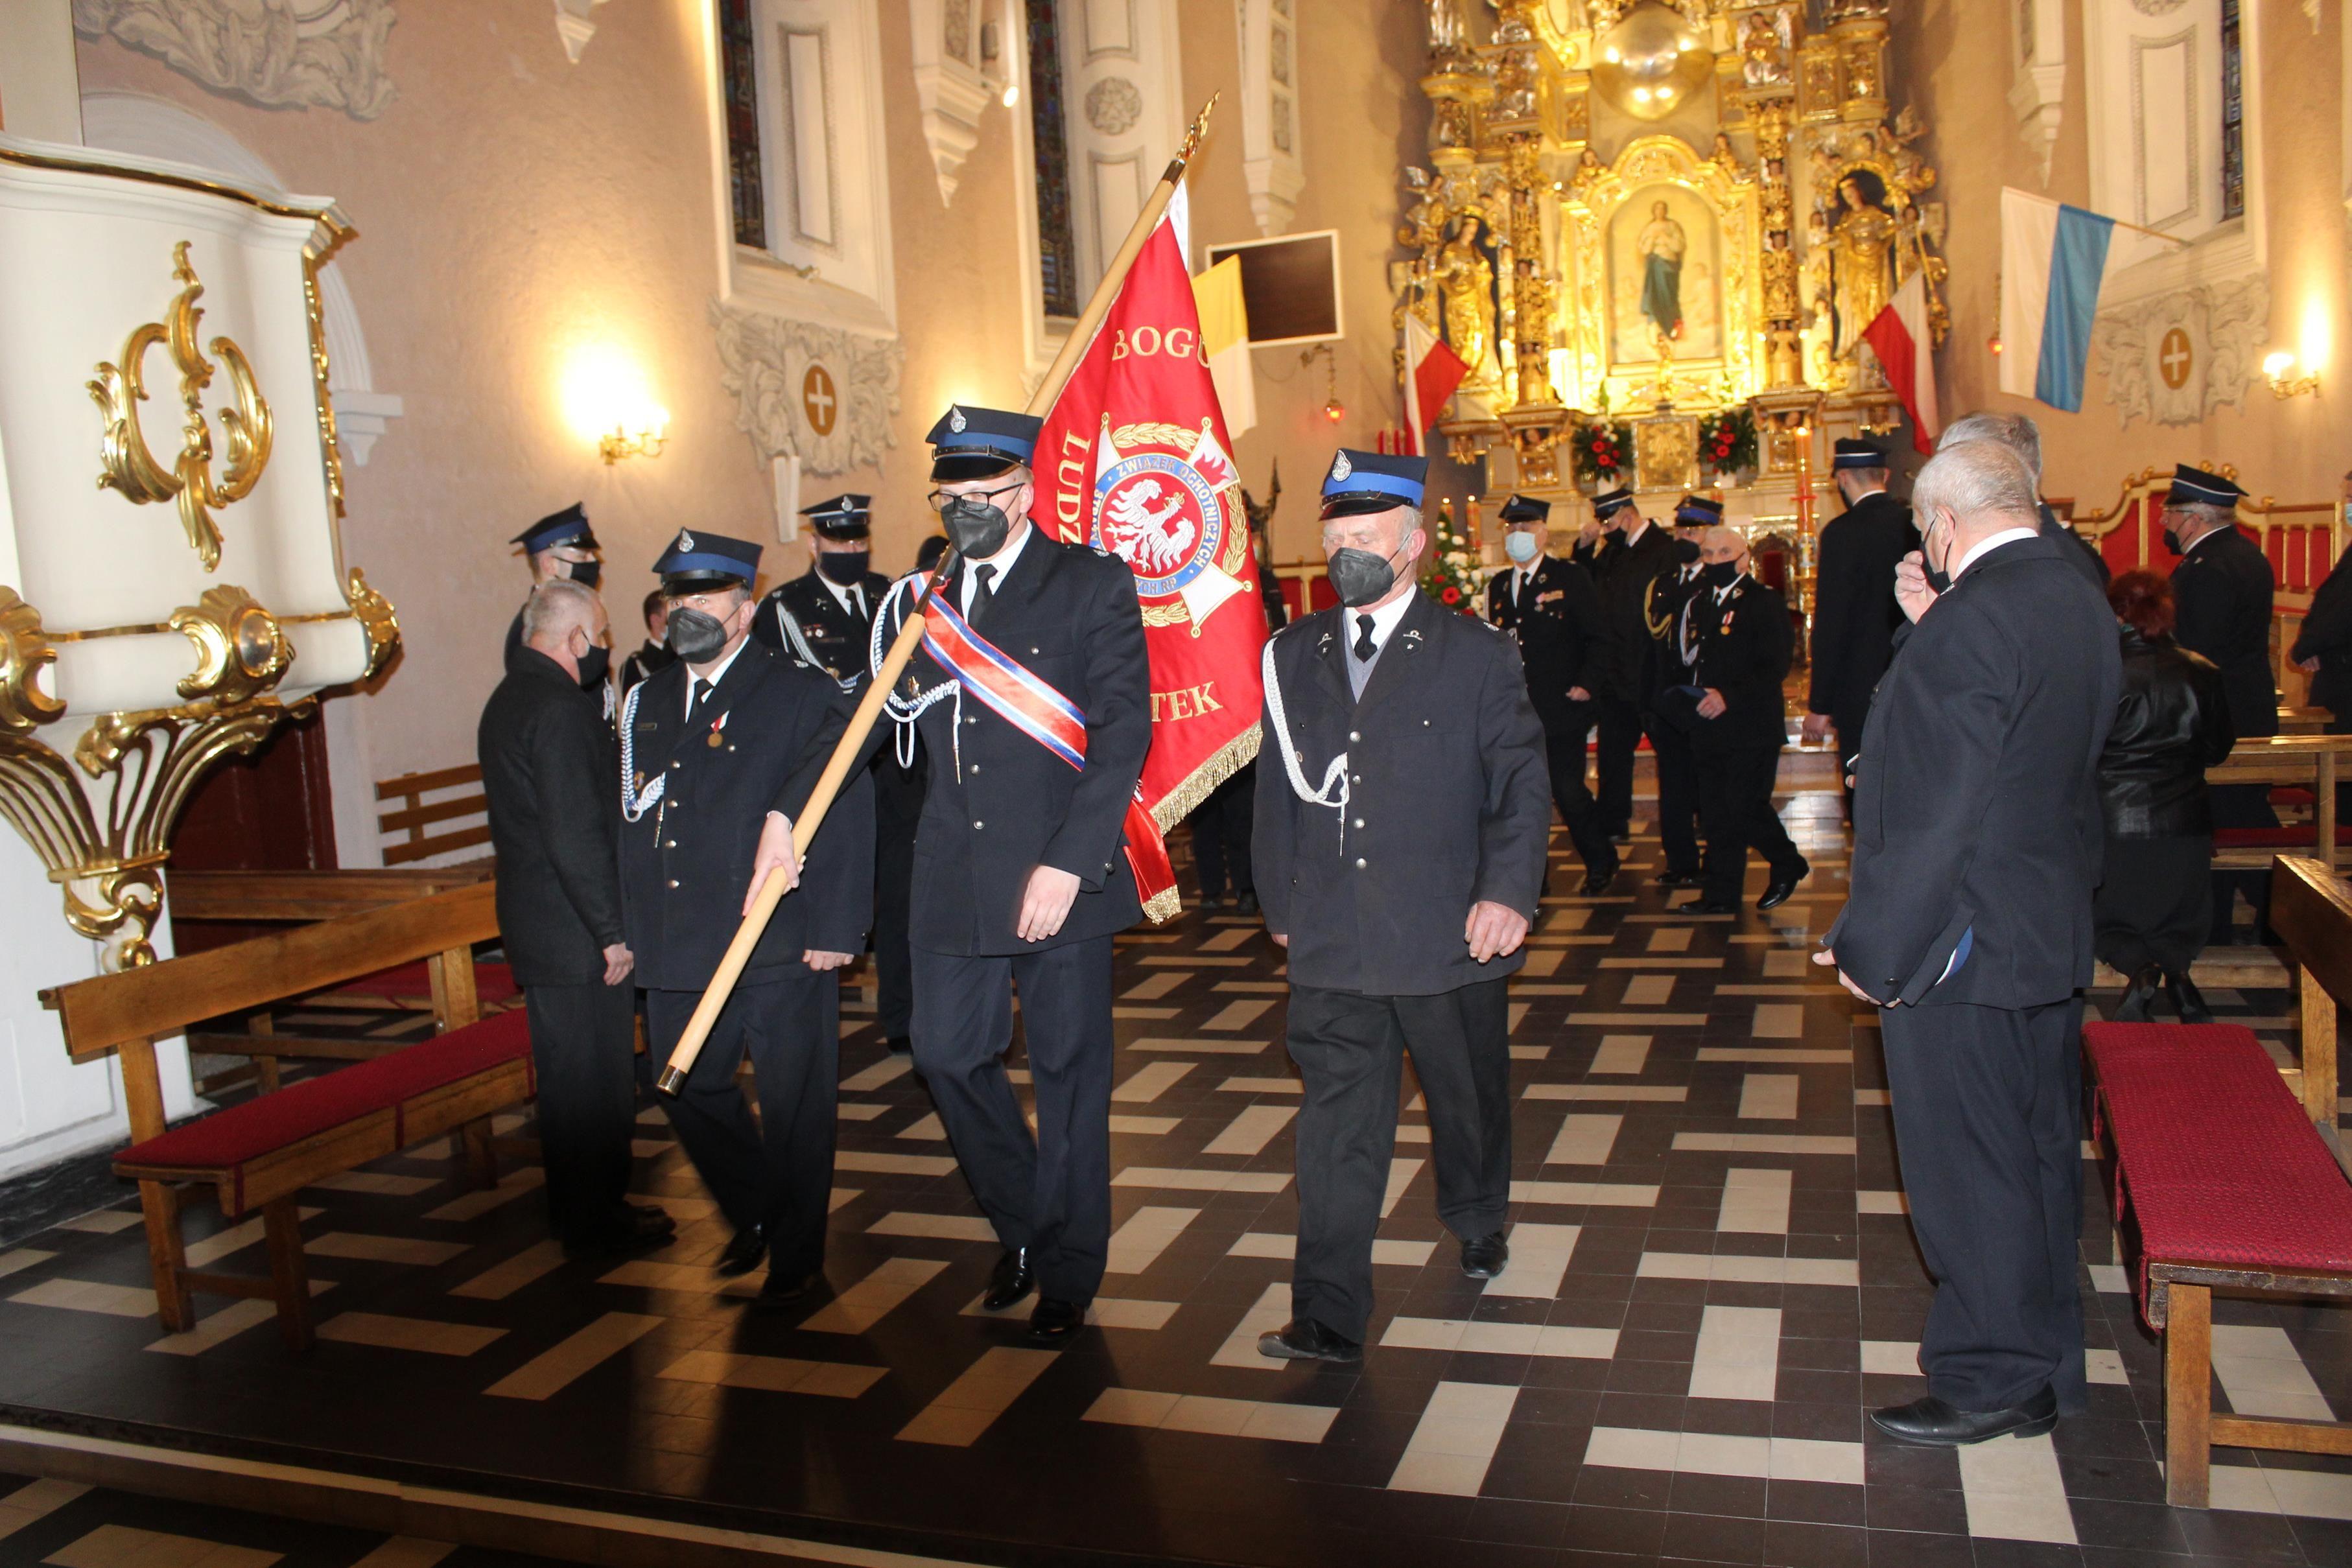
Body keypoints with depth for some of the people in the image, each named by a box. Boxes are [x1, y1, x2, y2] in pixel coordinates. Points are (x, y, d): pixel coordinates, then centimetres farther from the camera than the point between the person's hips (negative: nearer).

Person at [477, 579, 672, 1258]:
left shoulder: (508, 699, 13)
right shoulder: (562, 710, -20)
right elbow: (577, 836, -25)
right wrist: (612, 933, -18)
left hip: (534, 925, 10)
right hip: (579, 936, -10)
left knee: (566, 1073, 19)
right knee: (597, 1079, 2)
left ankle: (579, 1208, 31)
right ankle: (596, 1220, 13)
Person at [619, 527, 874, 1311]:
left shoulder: (801, 692, -6)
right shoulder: (648, 701, 14)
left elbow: (848, 811, -12)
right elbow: (633, 822, 18)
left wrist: (837, 927, -17)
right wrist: (633, 930, 13)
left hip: (780, 946, -6)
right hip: (676, 948, 6)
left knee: (794, 1105, 4)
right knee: (691, 1092, 15)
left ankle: (797, 1256, 23)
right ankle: (755, 1216, 39)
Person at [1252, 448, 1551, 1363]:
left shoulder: (1477, 657, -1)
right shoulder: (1293, 657, 9)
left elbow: (1521, 786, -2)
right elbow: (1278, 789, 13)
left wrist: (1508, 891, -14)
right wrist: (1281, 903, 12)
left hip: (1449, 937, -1)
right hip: (1331, 942, 1)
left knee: (1466, 1096, 17)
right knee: (1337, 1122, -1)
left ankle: (1478, 1223, 47)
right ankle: (1329, 1319, 5)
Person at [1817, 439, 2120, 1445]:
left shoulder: (1971, 622, -23)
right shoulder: (2080, 608, 6)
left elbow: (1934, 813, -24)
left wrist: (1873, 946, -15)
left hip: (1957, 947, -9)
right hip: (2050, 934, 10)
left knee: (1967, 1169, 5)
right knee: (2037, 1152, 20)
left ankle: (1993, 1380, 19)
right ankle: (2047, 1361, 35)